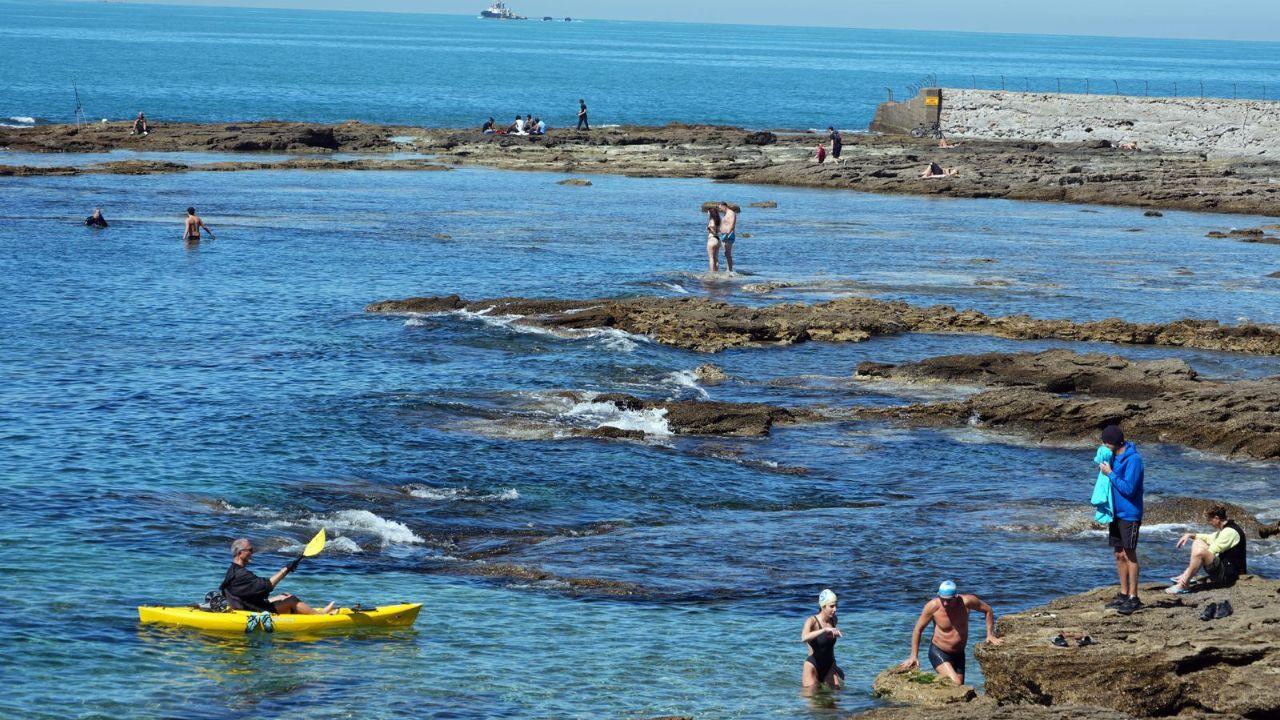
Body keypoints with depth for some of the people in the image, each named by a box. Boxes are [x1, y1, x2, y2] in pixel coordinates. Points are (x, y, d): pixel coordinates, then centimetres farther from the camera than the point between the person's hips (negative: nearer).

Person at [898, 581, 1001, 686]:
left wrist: (990, 634, -1)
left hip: (959, 654, 4)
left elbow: (988, 610, 2)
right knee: (955, 684, -26)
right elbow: (918, 630, -7)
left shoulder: (966, 602, -17)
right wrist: (914, 656, -6)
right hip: (938, 652, -4)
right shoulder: (933, 606, -20)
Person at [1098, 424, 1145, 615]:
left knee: (1129, 555, -5)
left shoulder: (1133, 459, -17)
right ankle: (1123, 594, 21)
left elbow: (1128, 488, -23)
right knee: (1119, 555, 12)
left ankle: (1133, 598, -2)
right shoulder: (1114, 457, 9)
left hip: (1129, 514, -8)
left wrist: (1110, 473, -17)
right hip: (1115, 513, 8)